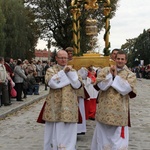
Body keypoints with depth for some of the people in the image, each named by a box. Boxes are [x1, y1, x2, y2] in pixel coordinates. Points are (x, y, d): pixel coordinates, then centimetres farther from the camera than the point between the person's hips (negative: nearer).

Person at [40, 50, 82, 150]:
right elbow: (52, 83, -16)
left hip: (70, 106, 3)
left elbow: (77, 85, -1)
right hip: (55, 106, -2)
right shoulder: (51, 70, 4)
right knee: (55, 131, -1)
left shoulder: (72, 71, 13)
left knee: (68, 132, 4)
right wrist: (63, 72, -14)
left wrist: (70, 72, -9)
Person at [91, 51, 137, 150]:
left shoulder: (130, 74, 2)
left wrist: (116, 76, -10)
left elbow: (126, 89, -14)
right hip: (104, 108, 2)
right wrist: (110, 74, -12)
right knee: (102, 134, 13)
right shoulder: (105, 70, 6)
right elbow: (99, 85, -7)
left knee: (118, 136, -2)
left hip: (119, 110, -2)